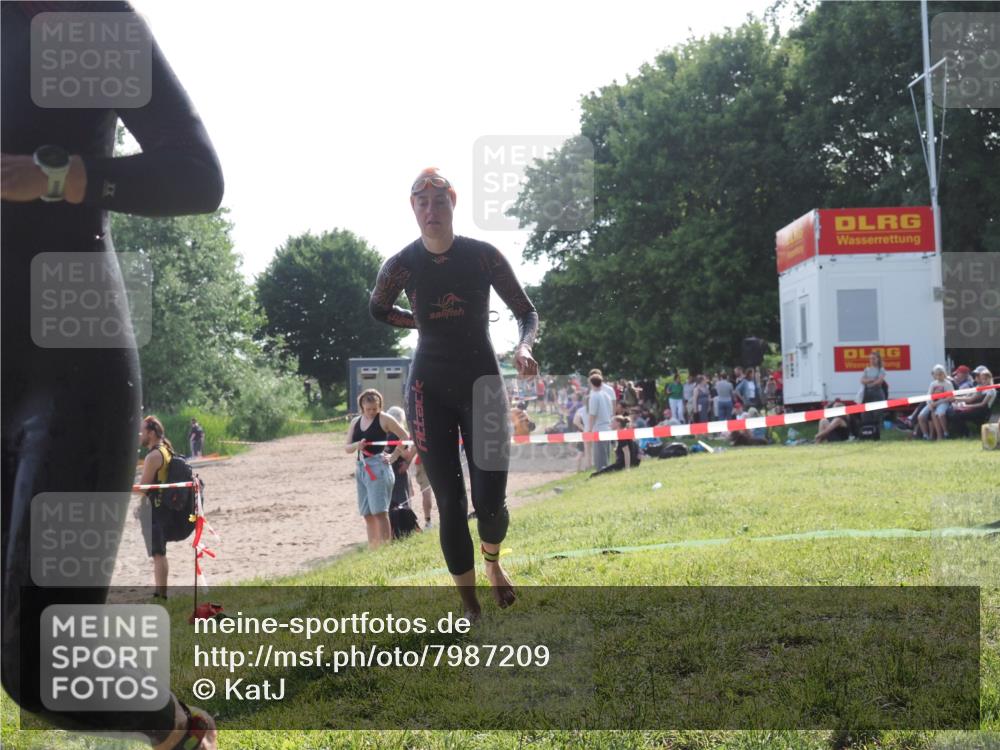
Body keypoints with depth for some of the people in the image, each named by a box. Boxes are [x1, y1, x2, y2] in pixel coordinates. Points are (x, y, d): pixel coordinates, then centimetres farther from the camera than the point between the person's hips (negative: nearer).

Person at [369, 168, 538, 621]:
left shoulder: (484, 256, -7)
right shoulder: (402, 265, -4)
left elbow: (527, 313, -1)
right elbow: (377, 310, 16)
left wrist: (524, 347, -21)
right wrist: (425, 322, 5)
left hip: (483, 383, 0)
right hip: (430, 390, 0)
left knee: (490, 502, -5)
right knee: (450, 506, -4)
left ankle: (493, 563, 32)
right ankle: (470, 609, 9)